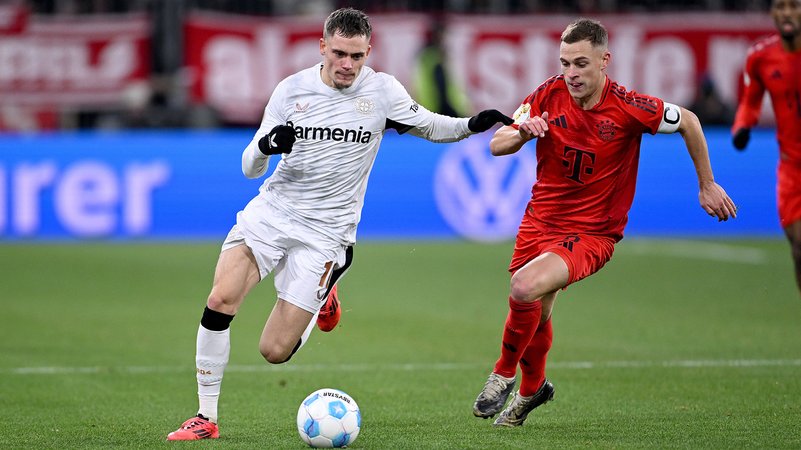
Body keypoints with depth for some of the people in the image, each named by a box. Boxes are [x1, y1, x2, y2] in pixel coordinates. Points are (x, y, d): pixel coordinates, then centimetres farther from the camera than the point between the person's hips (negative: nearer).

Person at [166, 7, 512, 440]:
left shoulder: (381, 91, -4)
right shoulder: (292, 89, -1)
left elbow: (430, 127, 11)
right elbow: (250, 168, 4)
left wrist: (474, 124, -10)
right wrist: (265, 146, -20)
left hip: (325, 232, -2)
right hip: (272, 209, 2)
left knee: (274, 351, -7)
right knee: (220, 299, -21)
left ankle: (321, 299, 26)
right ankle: (206, 418, -8)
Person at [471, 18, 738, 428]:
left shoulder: (628, 108, -18)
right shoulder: (548, 95, -8)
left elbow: (688, 122, -2)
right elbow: (496, 146, -6)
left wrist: (707, 185, 4)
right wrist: (523, 132, -29)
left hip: (592, 233, -4)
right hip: (541, 220, 4)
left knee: (525, 288, -27)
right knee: (536, 314, 16)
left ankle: (504, 375, -2)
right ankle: (533, 388, 47)